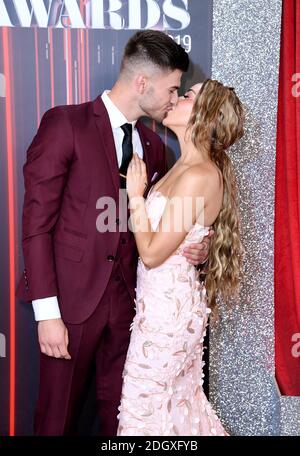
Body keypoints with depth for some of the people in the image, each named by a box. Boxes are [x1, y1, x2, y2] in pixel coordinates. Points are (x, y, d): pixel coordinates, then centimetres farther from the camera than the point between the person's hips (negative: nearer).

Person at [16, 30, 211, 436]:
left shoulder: (153, 145, 10)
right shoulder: (65, 123, -9)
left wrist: (190, 247, -4)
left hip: (127, 298, 5)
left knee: (120, 413, 15)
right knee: (58, 417, 9)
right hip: (72, 298, -5)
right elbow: (37, 220, -12)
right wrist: (47, 311, -16)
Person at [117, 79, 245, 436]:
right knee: (178, 397, 22)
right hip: (175, 298, 9)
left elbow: (152, 253, -21)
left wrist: (136, 194, -14)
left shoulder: (198, 176, -24)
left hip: (167, 304, -9)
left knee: (143, 405, 8)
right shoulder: (188, 166, 5)